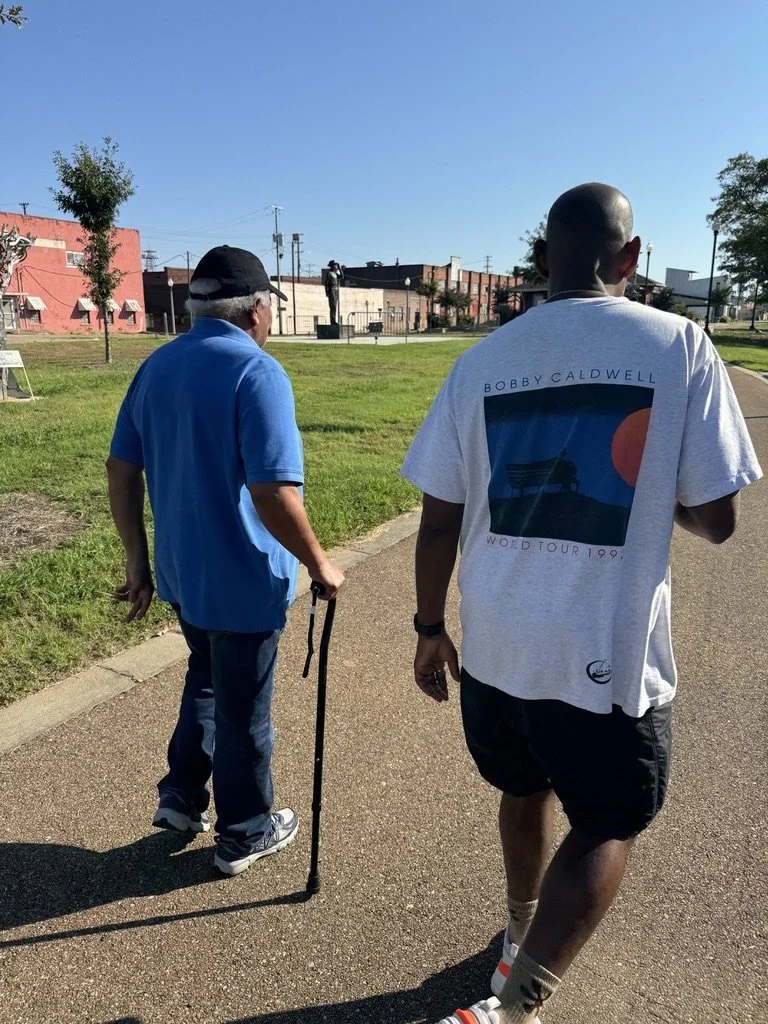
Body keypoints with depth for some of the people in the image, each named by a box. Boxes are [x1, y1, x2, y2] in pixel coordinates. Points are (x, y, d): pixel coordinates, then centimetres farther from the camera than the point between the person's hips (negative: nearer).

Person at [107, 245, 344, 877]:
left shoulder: (157, 366, 4)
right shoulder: (258, 373, -20)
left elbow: (122, 469, 5)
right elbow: (273, 494, -27)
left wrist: (138, 562, 11)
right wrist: (318, 564, -12)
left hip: (181, 570, 7)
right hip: (244, 579, -7)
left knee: (205, 681, 29)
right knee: (243, 710, 11)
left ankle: (181, 798, 38)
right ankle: (245, 834, 31)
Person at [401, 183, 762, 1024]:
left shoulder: (482, 361, -1)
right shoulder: (680, 346, -8)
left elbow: (439, 520, 0)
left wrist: (429, 627, 12)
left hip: (496, 644, 4)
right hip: (608, 653, -3)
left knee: (525, 791, 27)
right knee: (608, 827, 19)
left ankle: (521, 939, 51)